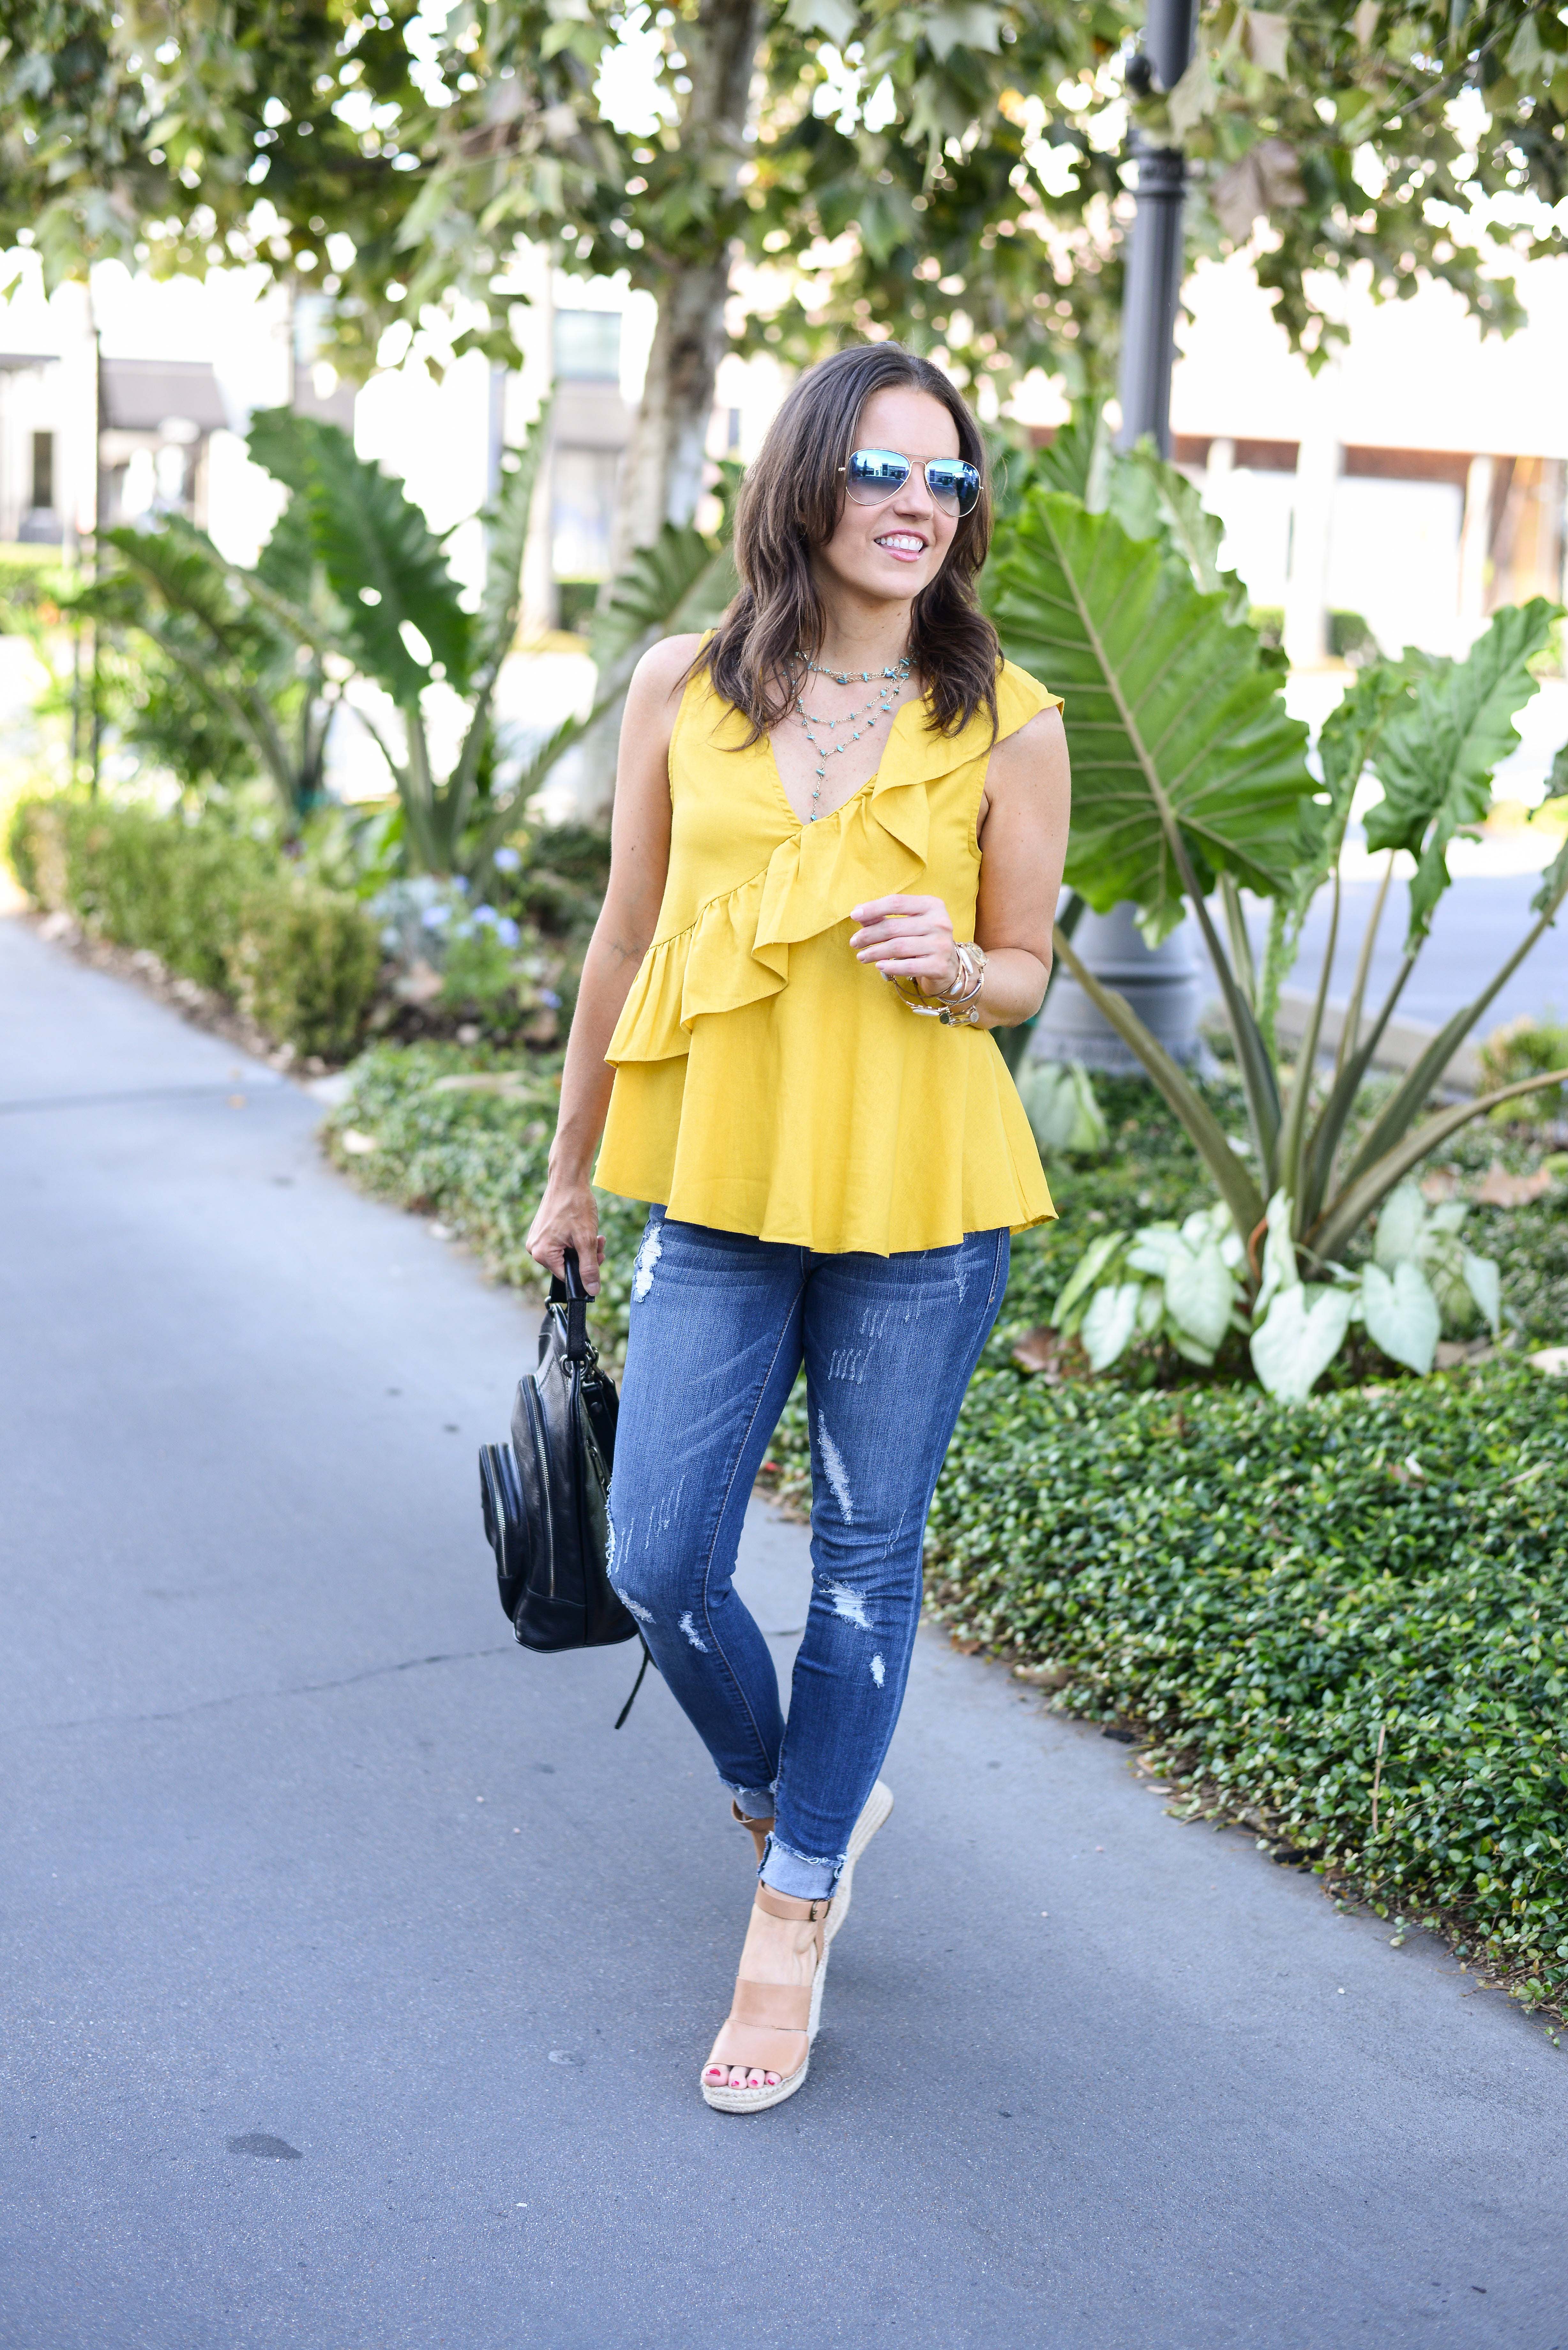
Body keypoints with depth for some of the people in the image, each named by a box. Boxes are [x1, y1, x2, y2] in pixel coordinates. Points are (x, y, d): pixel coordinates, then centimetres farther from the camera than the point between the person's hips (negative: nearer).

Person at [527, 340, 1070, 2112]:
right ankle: (795, 1796, 34)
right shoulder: (684, 691, 1)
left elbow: (1025, 971, 6)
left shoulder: (1007, 721, -3)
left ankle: (794, 1914, 28)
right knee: (658, 1561, 2)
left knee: (863, 1564, 8)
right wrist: (572, 1170, 16)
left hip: (921, 1199, -2)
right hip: (719, 1185, 2)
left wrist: (953, 968, -18)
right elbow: (627, 938, 10)